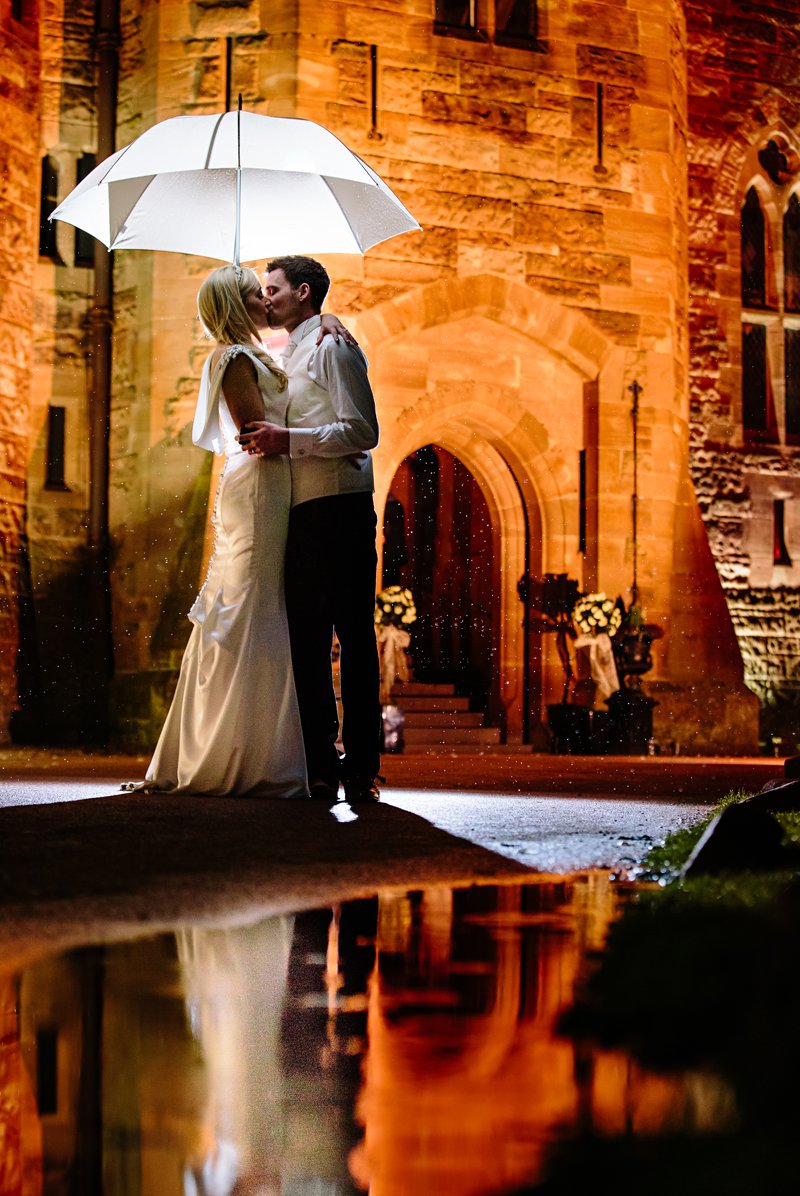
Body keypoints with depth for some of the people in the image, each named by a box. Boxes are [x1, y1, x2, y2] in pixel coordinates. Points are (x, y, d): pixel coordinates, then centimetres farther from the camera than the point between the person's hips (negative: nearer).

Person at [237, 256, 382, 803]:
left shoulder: (332, 347, -3)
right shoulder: (290, 357, 24)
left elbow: (362, 432, -13)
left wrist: (289, 440, -17)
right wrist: (270, 439, 14)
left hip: (339, 506, -9)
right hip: (304, 511, 9)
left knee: (354, 637, -8)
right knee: (307, 637, 6)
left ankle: (361, 766, -8)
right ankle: (321, 763, 9)